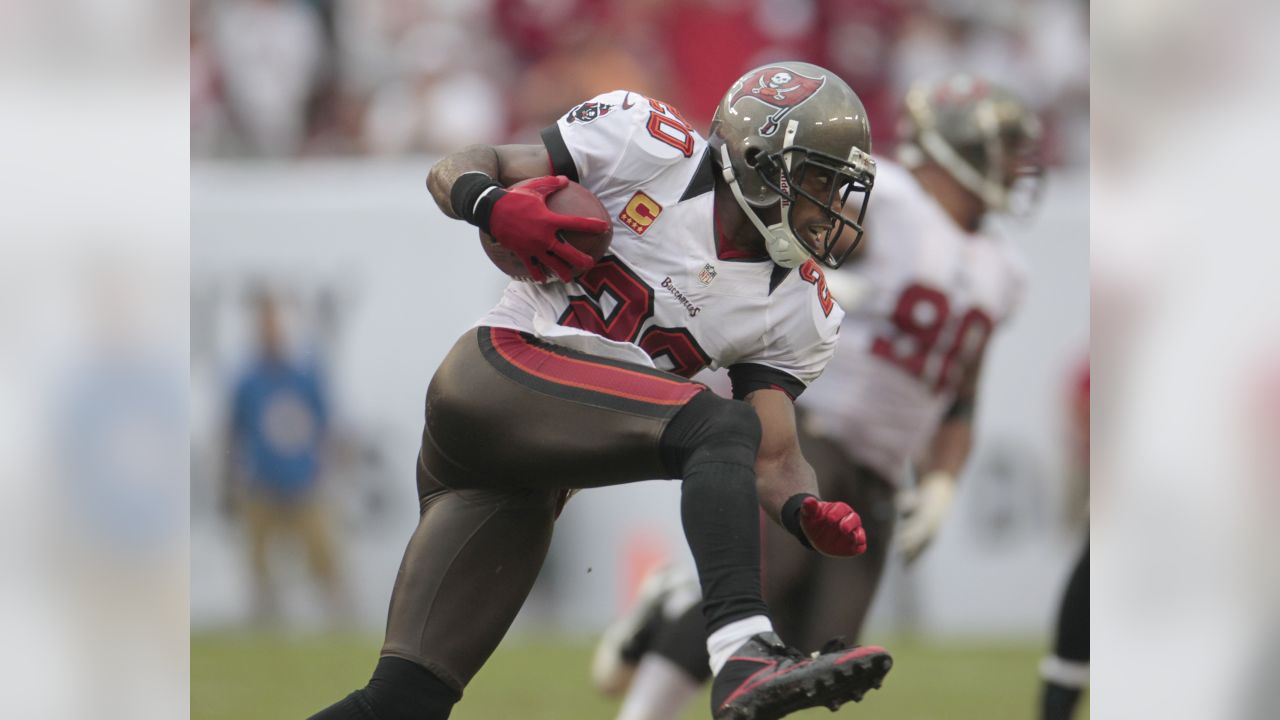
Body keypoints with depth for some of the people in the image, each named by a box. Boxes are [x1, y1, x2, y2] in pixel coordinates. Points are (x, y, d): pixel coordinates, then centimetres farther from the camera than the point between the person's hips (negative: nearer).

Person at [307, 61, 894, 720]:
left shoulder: (799, 311, 10)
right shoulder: (647, 144, -2)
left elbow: (772, 459, 5)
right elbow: (455, 172, 3)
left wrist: (806, 515, -16)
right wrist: (494, 206, -19)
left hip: (532, 483, 7)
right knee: (719, 429, -25)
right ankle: (744, 655, -42)